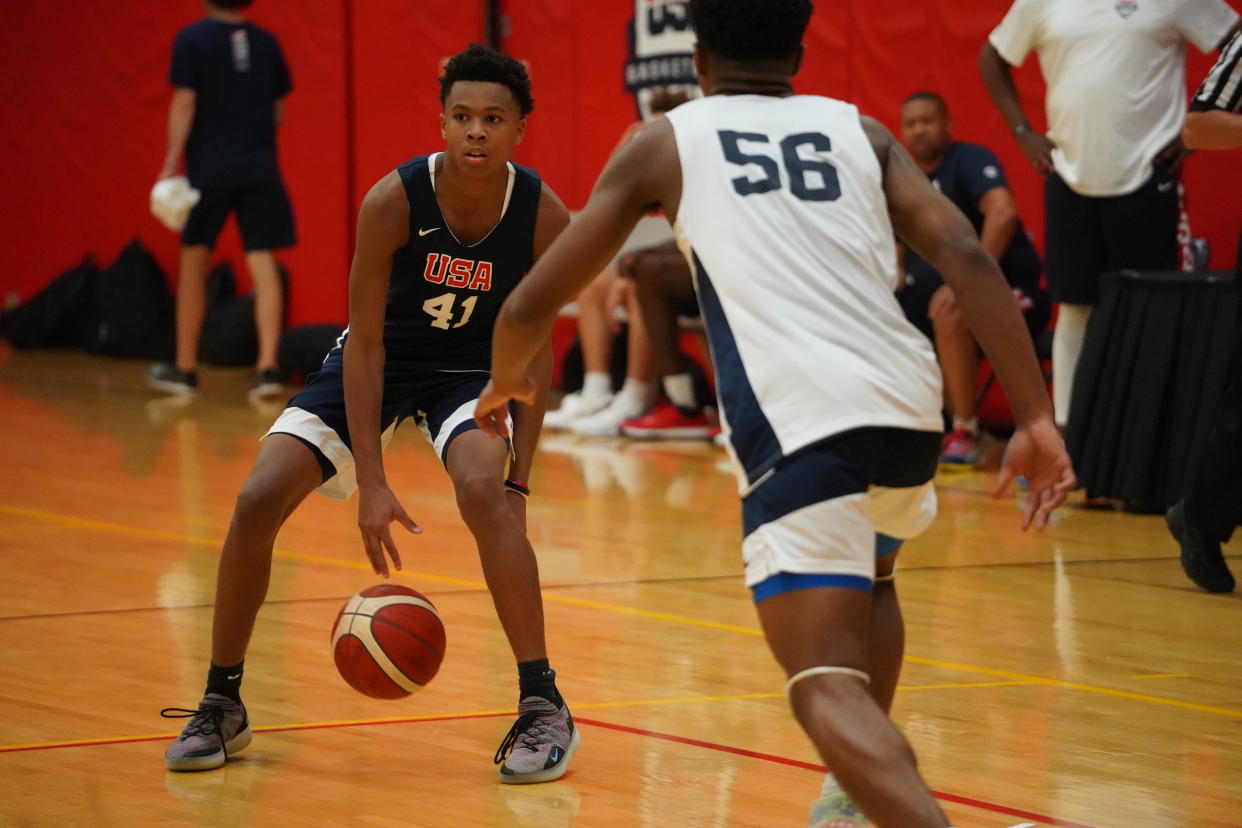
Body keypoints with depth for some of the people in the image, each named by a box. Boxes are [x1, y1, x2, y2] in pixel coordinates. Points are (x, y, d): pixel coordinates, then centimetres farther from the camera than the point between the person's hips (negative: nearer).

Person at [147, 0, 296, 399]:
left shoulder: (191, 39, -3)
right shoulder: (265, 42, 8)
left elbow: (184, 104, -9)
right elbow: (279, 110, 13)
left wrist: (171, 164, -8)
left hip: (209, 170, -2)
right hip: (260, 170, 2)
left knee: (194, 263, 11)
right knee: (263, 266, -1)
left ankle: (185, 368, 16)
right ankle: (267, 366, -12)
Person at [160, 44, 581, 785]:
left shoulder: (544, 215, -23)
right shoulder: (393, 202, -27)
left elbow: (535, 348, -13)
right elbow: (365, 344, -23)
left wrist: (520, 479, -20)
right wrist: (372, 485, -28)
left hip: (473, 365, -1)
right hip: (381, 359, 1)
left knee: (484, 492, -30)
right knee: (257, 503, -11)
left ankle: (543, 707, -20)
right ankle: (221, 707, 8)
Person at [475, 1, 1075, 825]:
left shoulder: (665, 143, 16)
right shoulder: (859, 131, 21)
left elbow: (530, 306, 18)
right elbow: (966, 257, 5)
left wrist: (507, 381, 40)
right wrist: (1037, 419, 3)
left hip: (797, 422, -4)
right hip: (908, 400, 5)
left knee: (828, 688, -8)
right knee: (866, 576, 36)